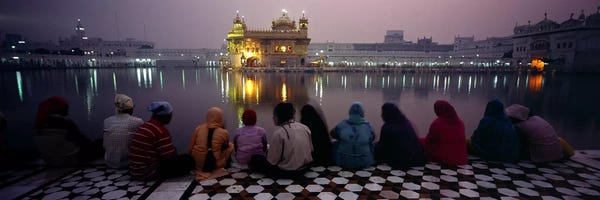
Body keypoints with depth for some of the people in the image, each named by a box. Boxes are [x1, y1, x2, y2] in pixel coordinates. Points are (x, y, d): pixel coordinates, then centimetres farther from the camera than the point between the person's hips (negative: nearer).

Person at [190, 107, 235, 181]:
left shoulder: (198, 128, -3)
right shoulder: (224, 132, -10)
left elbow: (190, 149, 4)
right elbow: (225, 146, 12)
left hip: (198, 165, 4)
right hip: (215, 166, -4)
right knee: (231, 145, 15)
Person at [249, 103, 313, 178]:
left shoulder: (278, 133, -21)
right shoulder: (305, 127, -4)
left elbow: (272, 161, -16)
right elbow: (310, 149, 6)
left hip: (287, 172, -6)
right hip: (305, 168, 7)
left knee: (255, 158, 7)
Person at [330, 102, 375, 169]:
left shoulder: (342, 124, -10)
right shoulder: (368, 125, -9)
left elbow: (333, 134, 9)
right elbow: (372, 138, 11)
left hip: (344, 161, 0)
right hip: (364, 162, 1)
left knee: (334, 144, 25)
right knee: (372, 145, 26)